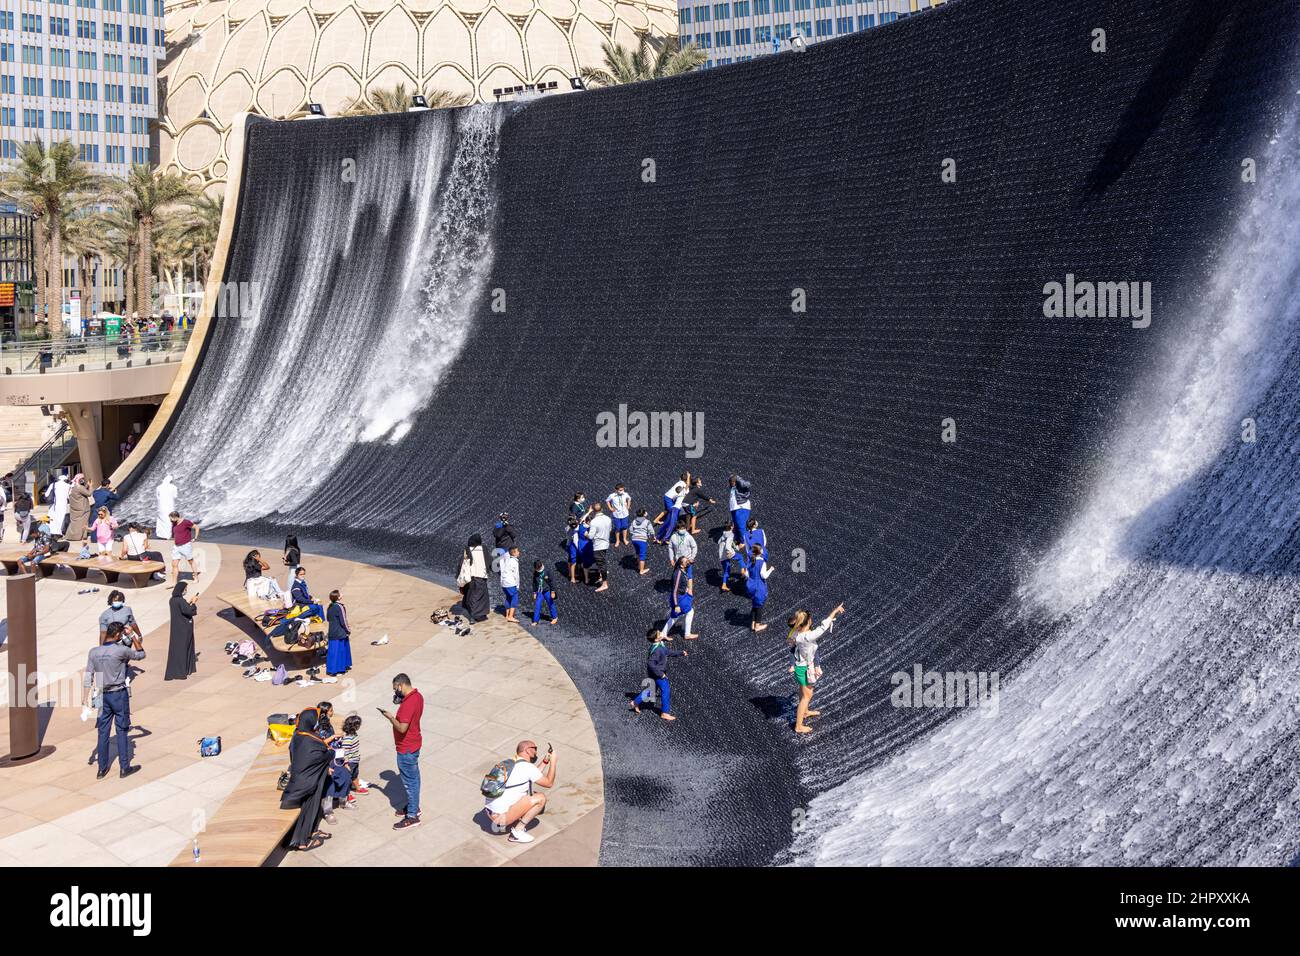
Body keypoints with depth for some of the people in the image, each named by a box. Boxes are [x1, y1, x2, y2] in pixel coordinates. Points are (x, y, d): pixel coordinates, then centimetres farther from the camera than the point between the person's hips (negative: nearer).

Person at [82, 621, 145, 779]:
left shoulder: (93, 652, -2)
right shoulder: (121, 650, -14)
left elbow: (88, 678, -1)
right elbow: (141, 655, 3)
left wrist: (85, 700, 2)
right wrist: (134, 637, 11)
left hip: (103, 695, 4)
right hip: (119, 694, -4)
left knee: (103, 732, 10)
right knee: (121, 731, 5)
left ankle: (102, 769, 18)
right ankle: (124, 767, 11)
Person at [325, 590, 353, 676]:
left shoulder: (330, 607, 3)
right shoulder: (340, 607, -19)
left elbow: (327, 619, 15)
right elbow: (343, 621, -17)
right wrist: (348, 630, -2)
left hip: (332, 632, 7)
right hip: (340, 633, -7)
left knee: (332, 650, 13)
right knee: (339, 650, 3)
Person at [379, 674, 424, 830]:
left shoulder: (408, 703, -29)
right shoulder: (417, 696, 1)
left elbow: (402, 728, -32)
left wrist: (390, 717, -17)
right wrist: (400, 702, 2)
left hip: (406, 748, -10)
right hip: (414, 743, 10)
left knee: (409, 781, 1)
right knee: (413, 777, 22)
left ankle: (412, 817, 10)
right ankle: (414, 806, 36)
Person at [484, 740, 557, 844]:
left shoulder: (511, 764, 17)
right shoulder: (528, 767, -9)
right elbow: (549, 783, 2)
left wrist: (545, 761, 29)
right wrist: (553, 761, 11)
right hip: (501, 814, -9)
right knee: (541, 798, -4)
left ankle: (502, 823, 13)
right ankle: (517, 831, -4)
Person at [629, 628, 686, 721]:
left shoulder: (661, 645, 0)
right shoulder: (656, 650, -31)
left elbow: (668, 652, 17)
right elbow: (651, 664, -34)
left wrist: (681, 653, 16)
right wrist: (660, 674, -27)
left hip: (660, 673, 10)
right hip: (658, 674, -10)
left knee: (652, 690, 23)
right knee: (666, 692, 2)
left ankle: (635, 703, 33)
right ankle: (665, 713, 15)